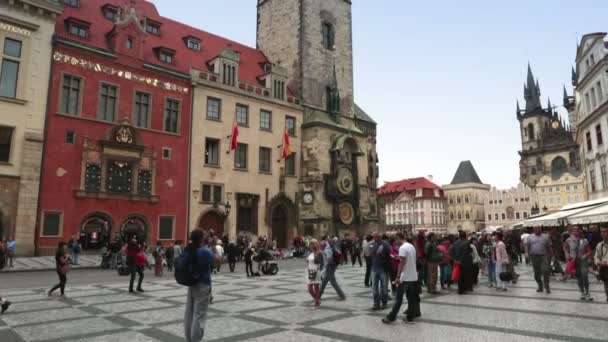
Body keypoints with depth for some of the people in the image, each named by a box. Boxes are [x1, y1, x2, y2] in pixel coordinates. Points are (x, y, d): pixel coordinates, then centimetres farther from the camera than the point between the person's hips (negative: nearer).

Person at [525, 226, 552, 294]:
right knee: (536, 273, 8)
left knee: (545, 271, -14)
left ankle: (547, 287, -4)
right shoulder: (530, 237, 7)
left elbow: (548, 247, 11)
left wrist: (549, 254, 8)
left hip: (543, 256, -1)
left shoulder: (545, 237, 8)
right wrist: (526, 252, -13)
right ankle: (540, 286, 21)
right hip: (534, 257, 1)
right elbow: (527, 245, 2)